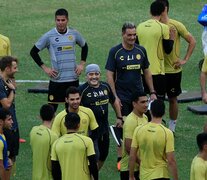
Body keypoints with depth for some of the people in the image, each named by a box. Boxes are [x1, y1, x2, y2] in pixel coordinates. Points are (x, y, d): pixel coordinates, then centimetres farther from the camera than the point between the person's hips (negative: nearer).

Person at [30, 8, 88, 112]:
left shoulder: (74, 34, 2)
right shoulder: (49, 36, -7)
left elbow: (84, 47, 20)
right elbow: (33, 52, 1)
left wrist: (82, 64, 10)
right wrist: (44, 68, -5)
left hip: (73, 79, 3)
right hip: (56, 79, -3)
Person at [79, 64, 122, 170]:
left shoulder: (105, 87, 5)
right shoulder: (82, 90, -13)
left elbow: (114, 102, 21)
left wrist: (119, 117, 20)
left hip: (104, 128, 7)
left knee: (103, 155, 16)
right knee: (94, 156, -14)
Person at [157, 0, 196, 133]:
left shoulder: (176, 26, -10)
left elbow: (192, 41, -2)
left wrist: (185, 60, -6)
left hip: (173, 70, -2)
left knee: (173, 99, 9)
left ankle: (172, 128, 22)